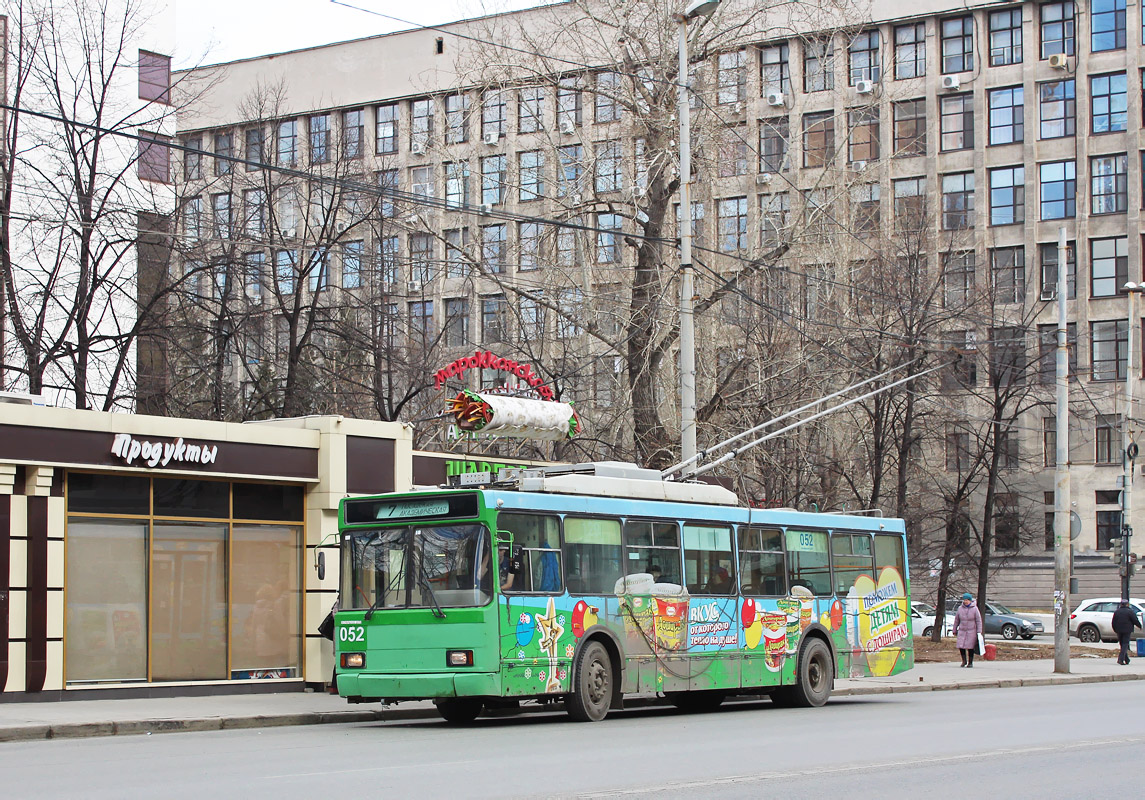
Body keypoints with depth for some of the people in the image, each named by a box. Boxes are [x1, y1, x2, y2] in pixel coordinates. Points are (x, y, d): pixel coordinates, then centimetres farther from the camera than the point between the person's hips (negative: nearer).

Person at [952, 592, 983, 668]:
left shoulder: (974, 609, -4)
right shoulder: (960, 608, 5)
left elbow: (978, 621, -3)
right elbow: (956, 620, 11)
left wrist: (979, 632, -8)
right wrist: (955, 631, 12)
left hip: (971, 631, -3)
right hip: (962, 631, 3)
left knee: (970, 647, 0)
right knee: (961, 646, -5)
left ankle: (970, 662, 14)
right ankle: (964, 660, 14)